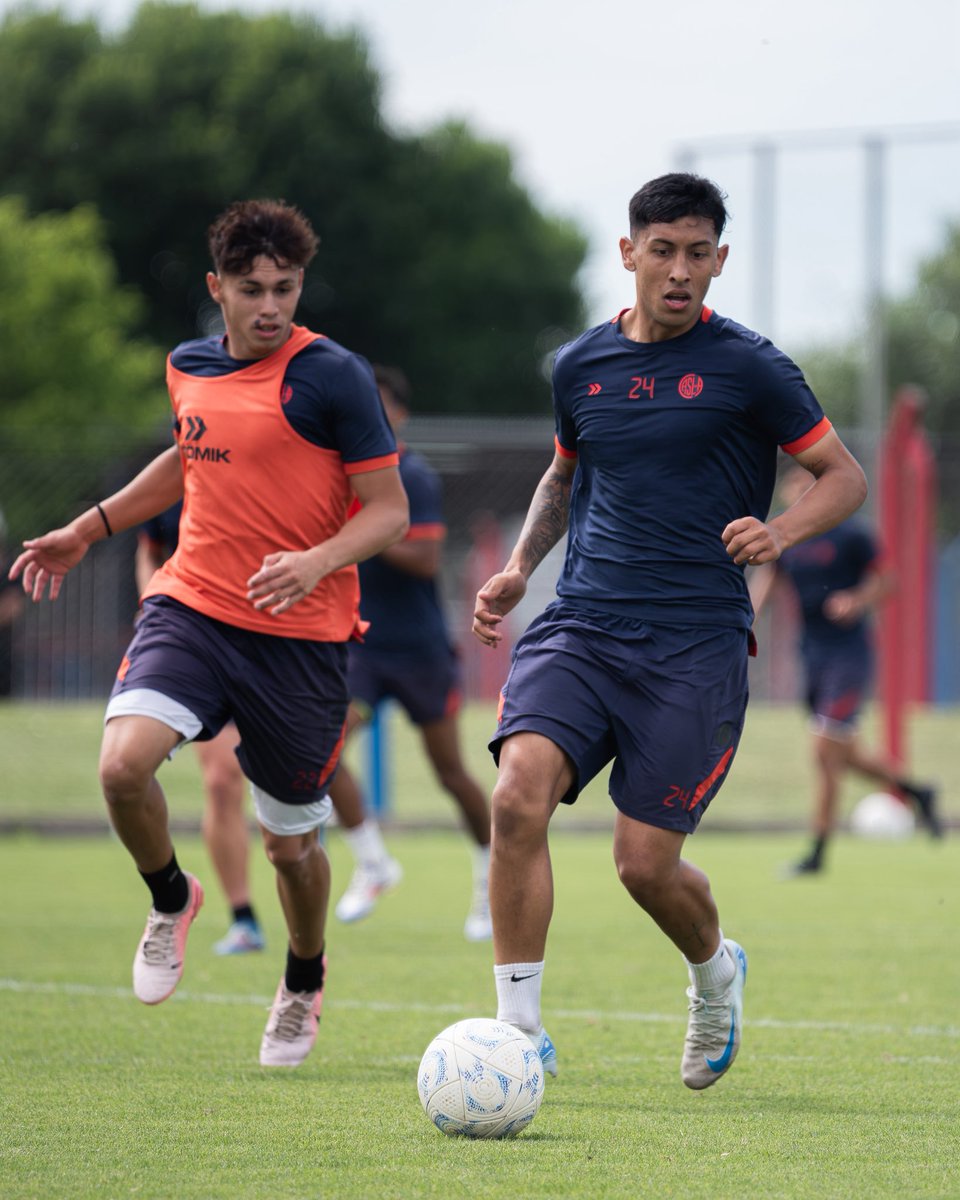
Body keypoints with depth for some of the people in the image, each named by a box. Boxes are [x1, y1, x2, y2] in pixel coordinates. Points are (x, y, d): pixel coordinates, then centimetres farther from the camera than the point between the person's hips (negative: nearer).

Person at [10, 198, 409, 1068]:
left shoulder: (333, 376, -9)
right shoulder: (190, 367, 8)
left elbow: (389, 510, -9)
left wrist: (318, 561, -27)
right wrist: (89, 529, 27)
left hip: (301, 636, -3)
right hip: (190, 607, 3)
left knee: (291, 841, 7)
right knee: (124, 762, -24)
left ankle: (303, 985, 38)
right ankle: (171, 900, 7)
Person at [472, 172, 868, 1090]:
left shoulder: (748, 366, -2)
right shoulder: (580, 365, 10)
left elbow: (845, 478, 4)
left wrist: (779, 532, -16)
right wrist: (518, 567, 13)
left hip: (695, 644, -3)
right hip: (579, 627, 3)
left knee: (645, 863, -5)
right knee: (519, 795, -22)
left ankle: (716, 971, 31)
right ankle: (519, 1027, -15)